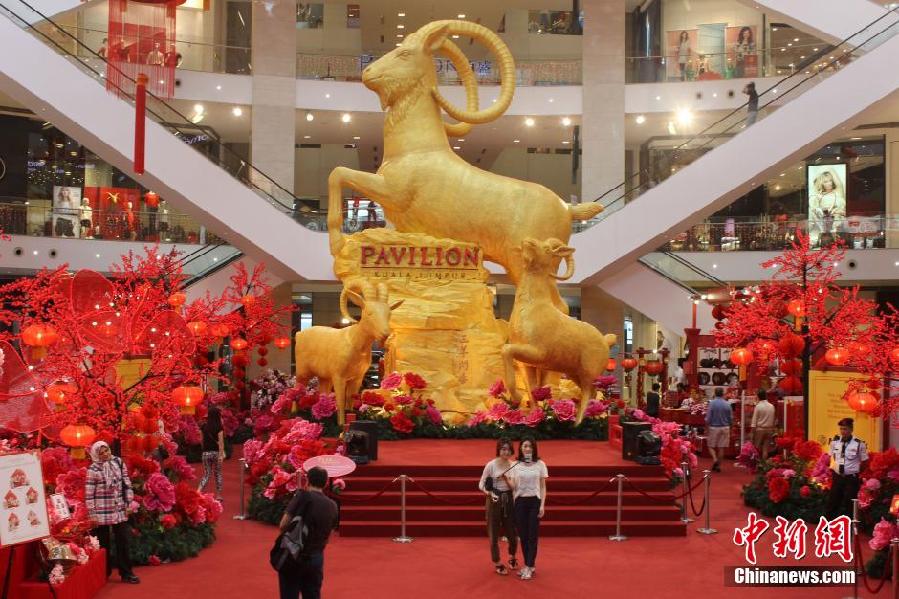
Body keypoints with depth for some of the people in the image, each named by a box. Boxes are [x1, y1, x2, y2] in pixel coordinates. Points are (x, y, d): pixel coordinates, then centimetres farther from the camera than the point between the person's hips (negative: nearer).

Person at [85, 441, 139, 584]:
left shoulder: (119, 463, 4)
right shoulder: (94, 469, -9)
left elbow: (127, 484, 9)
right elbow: (89, 494, -8)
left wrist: (129, 503, 5)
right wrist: (92, 514, -9)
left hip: (120, 510, 4)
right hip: (102, 512, -3)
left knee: (123, 541, 5)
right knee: (104, 543, 8)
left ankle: (126, 573, 11)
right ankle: (104, 572, 20)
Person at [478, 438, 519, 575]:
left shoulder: (514, 465, 1)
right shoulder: (491, 465, -8)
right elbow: (481, 484, -4)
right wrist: (490, 493, -20)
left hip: (510, 499, 3)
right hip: (494, 500, -3)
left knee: (512, 531, 8)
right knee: (494, 532, 4)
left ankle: (512, 558, 36)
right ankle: (497, 563, 19)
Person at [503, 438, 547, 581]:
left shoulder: (540, 464, 1)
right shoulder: (515, 465, 2)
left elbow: (543, 487, 3)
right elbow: (513, 487, 0)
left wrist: (542, 505, -4)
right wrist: (505, 478, -19)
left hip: (534, 501, -1)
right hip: (520, 502, 2)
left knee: (532, 535, -3)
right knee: (522, 535, 5)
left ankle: (529, 567, 0)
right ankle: (529, 565, 16)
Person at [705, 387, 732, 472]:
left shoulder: (712, 403, -11)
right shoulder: (727, 404, -3)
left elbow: (708, 418, -11)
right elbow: (731, 418, 2)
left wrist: (707, 424, 6)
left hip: (714, 427, -2)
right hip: (725, 428, 2)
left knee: (711, 446, 9)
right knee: (721, 447, 8)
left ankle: (715, 459, -14)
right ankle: (718, 465, 12)